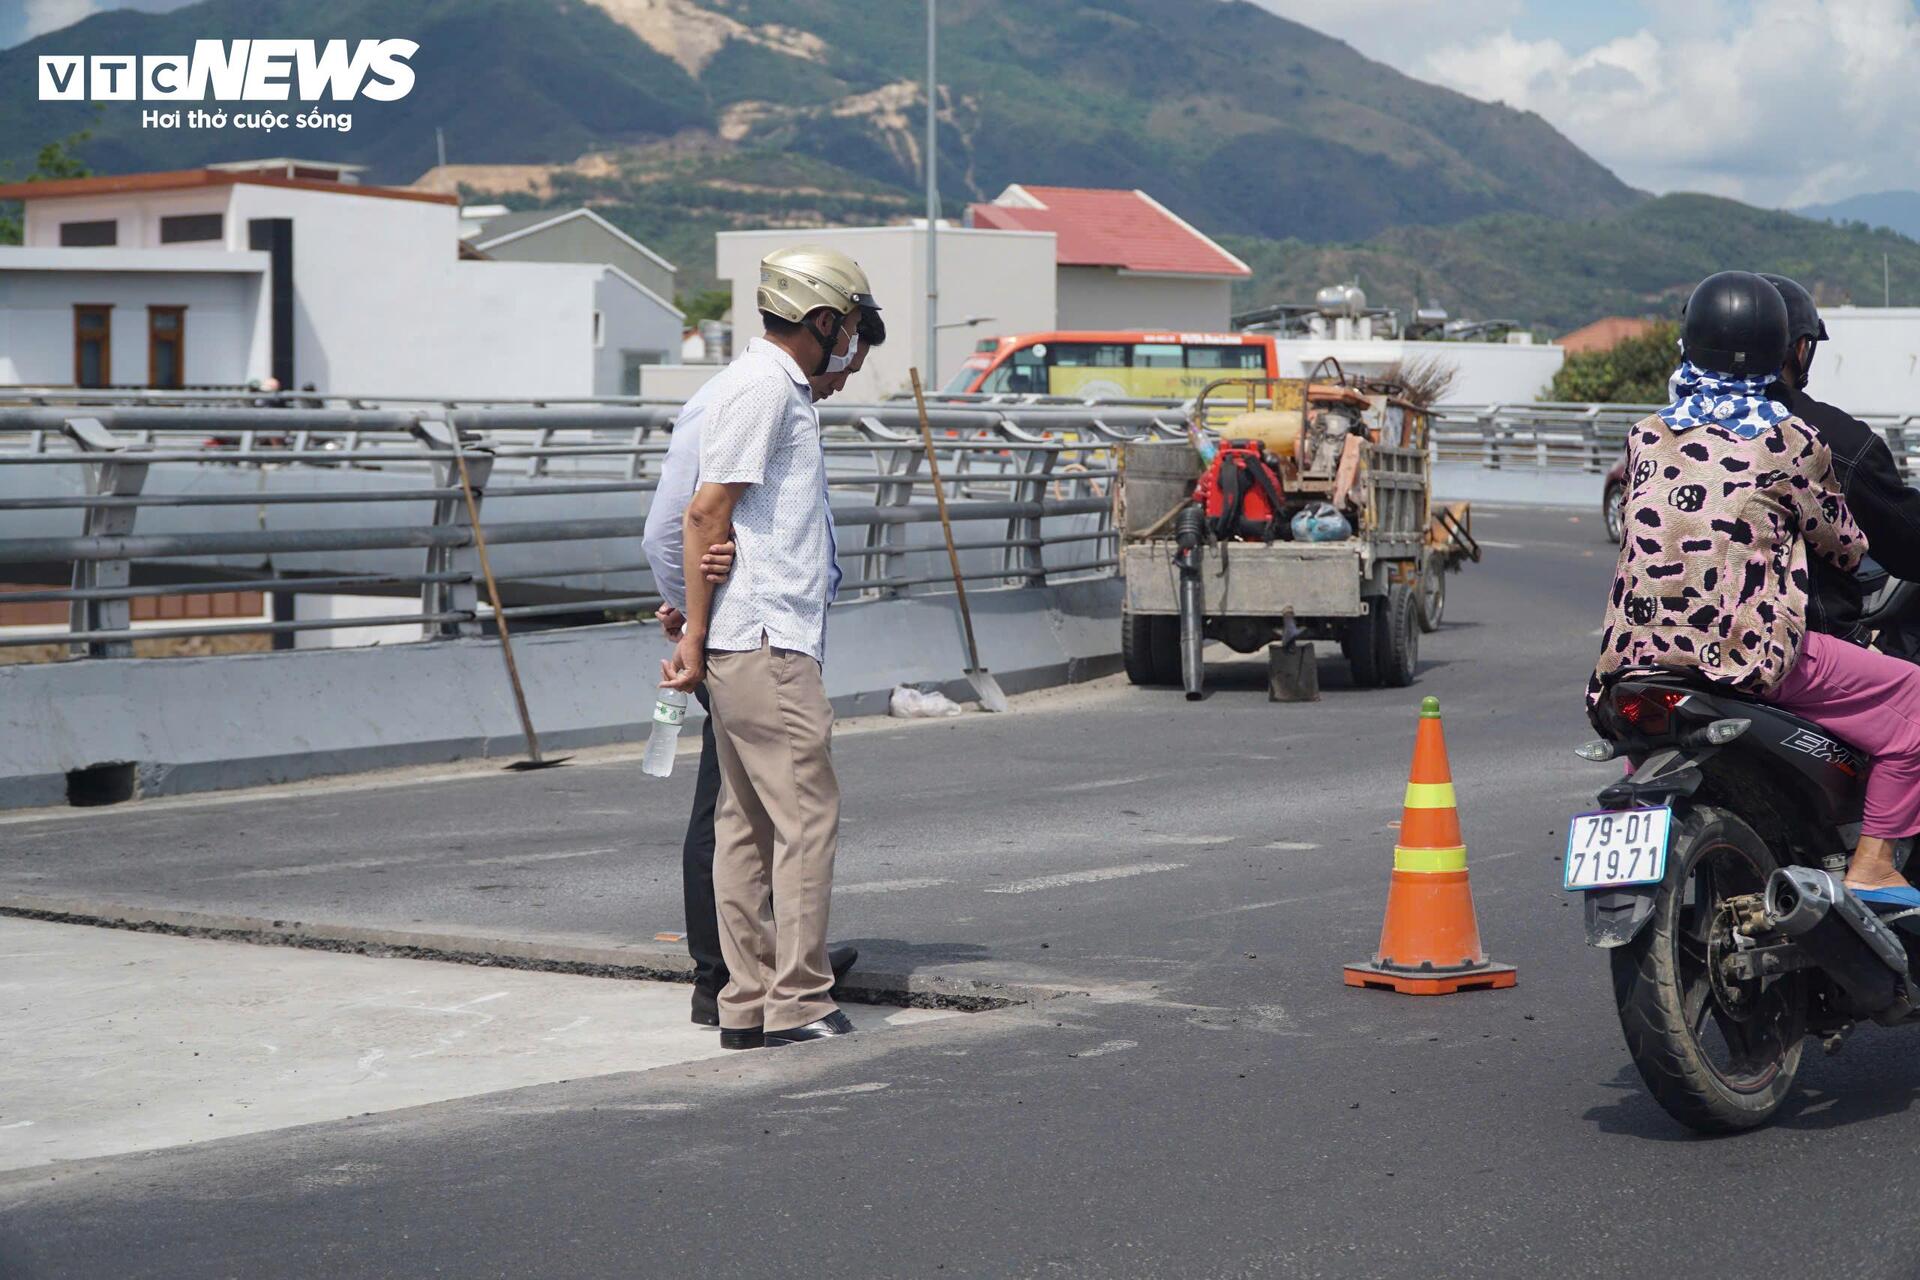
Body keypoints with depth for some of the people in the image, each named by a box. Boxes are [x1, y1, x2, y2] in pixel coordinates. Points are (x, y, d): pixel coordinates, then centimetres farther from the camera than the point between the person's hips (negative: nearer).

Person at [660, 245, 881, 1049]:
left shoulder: (783, 388, 21)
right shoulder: (762, 386, -10)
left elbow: (708, 518, 23)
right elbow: (706, 515, -15)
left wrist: (697, 634, 19)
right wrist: (695, 639, -15)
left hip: (762, 643, 10)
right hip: (765, 642, -10)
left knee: (748, 823, 9)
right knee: (806, 814, -8)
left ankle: (747, 1004, 12)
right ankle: (799, 1002, -5)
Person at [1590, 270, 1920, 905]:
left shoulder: (1647, 437, 10)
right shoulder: (1791, 441, -2)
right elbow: (1841, 544, 9)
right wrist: (1858, 555, 33)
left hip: (1639, 651, 6)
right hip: (1748, 651, -6)